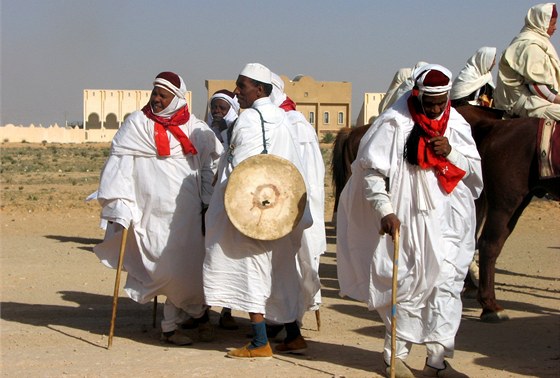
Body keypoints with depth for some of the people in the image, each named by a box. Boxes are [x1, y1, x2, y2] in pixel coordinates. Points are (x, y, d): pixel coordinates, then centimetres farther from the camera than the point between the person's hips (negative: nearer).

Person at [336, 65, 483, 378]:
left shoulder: (456, 125, 8)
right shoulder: (394, 124, -7)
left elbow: (475, 171, 11)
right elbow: (371, 171, -10)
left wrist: (450, 152, -9)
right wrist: (385, 211, -20)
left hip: (449, 223, 5)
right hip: (408, 222, -4)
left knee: (447, 286, 2)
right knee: (409, 286, 1)